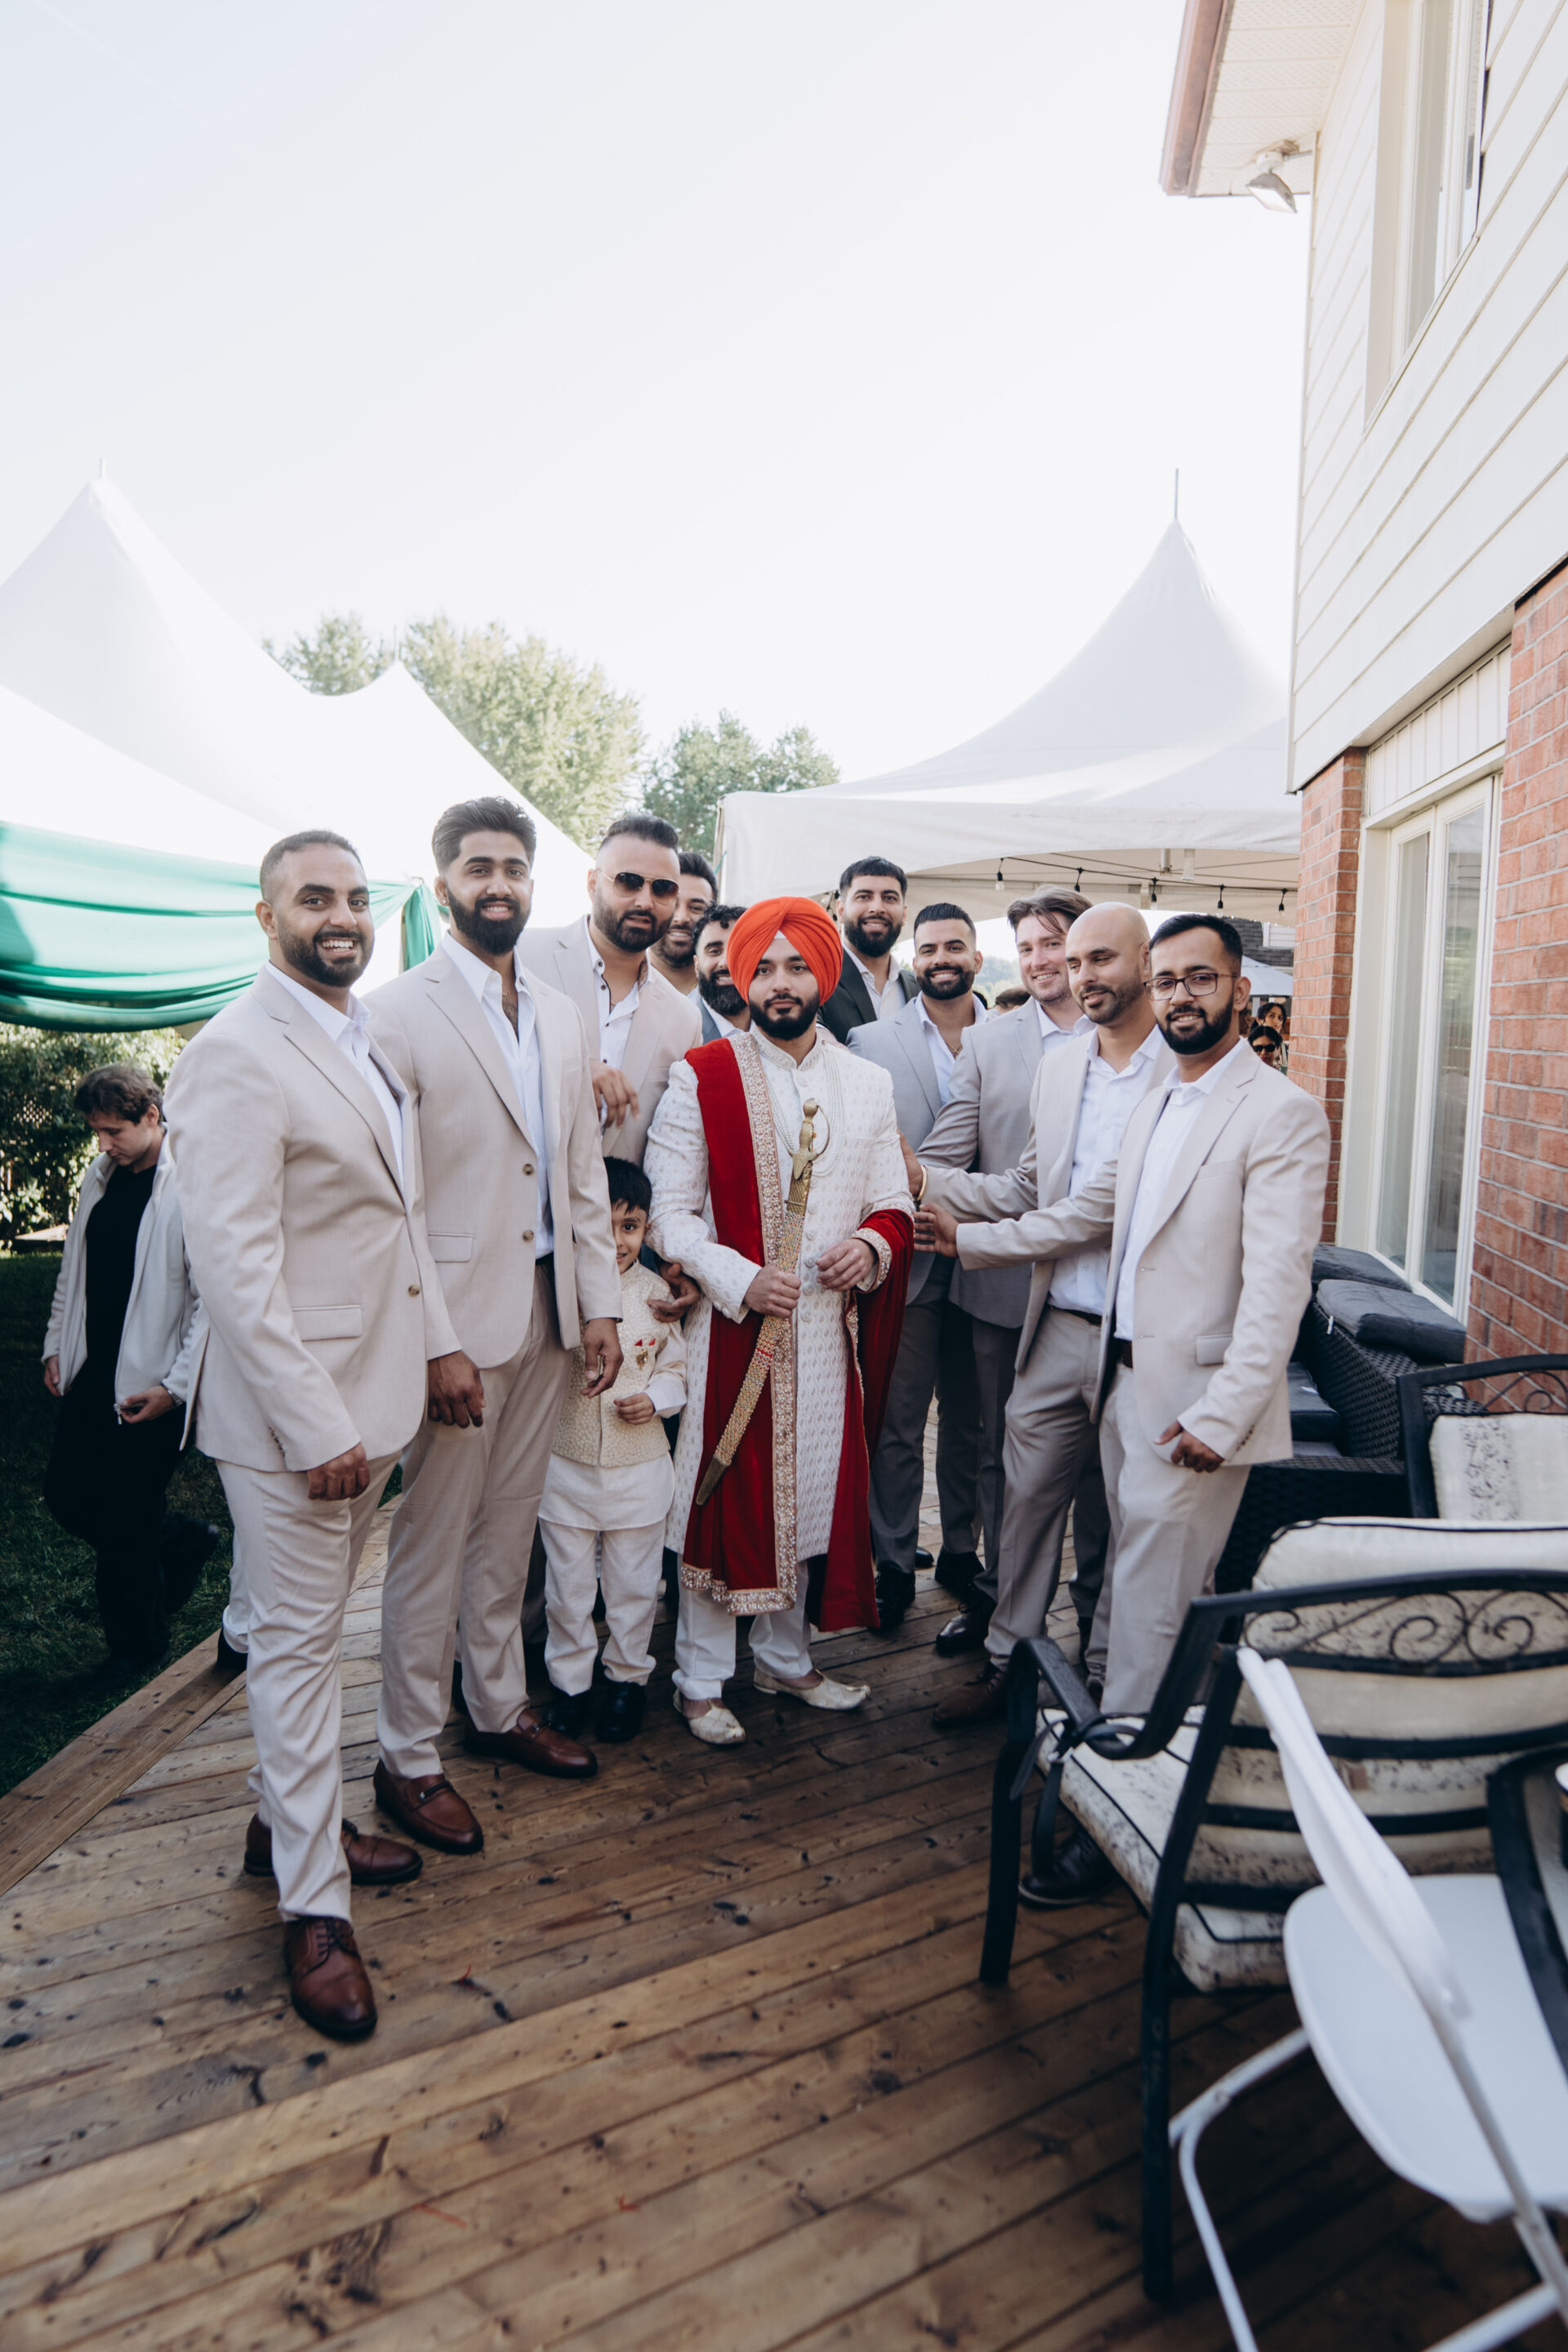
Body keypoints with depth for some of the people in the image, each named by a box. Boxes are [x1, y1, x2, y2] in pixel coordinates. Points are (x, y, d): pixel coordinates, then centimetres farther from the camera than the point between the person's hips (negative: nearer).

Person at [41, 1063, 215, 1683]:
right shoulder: (99, 1176, 7)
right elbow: (73, 1268, 17)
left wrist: (174, 1387, -17)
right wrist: (57, 1347, 13)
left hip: (148, 1387, -7)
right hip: (90, 1376, 7)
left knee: (126, 1522, 2)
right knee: (66, 1495, 12)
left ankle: (137, 1647, 24)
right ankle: (180, 1541, 34)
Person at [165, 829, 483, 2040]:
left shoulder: (371, 1039, 9)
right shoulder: (237, 1055, -18)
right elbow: (235, 1265, -22)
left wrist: (439, 1340, 11)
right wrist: (314, 1426, -21)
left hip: (376, 1386, 8)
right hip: (295, 1405, -8)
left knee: (317, 1623, 21)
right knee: (301, 1639, 5)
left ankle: (290, 1817, 40)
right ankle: (314, 1907, 20)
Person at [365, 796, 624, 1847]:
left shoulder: (563, 1015, 11)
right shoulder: (398, 1012, -9)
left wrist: (600, 1303, 9)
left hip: (548, 1310, 6)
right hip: (455, 1314, -6)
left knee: (509, 1527, 18)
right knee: (432, 1542, 5)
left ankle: (499, 1708, 35)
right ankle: (409, 1757, 22)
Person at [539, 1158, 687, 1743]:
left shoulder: (656, 1293, -3)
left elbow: (675, 1366, 5)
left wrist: (655, 1398, -14)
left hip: (639, 1464, 1)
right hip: (566, 1460, 0)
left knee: (633, 1584, 13)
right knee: (567, 1584, 12)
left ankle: (627, 1677, 33)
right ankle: (571, 1680, 31)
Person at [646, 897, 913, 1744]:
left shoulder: (867, 1084, 9)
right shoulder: (700, 1078, -4)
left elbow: (893, 1202, 13)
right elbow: (670, 1209, -7)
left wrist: (872, 1245, -9)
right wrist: (742, 1281, -18)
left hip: (829, 1326, 4)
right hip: (730, 1326, -4)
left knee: (809, 1492, 14)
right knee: (724, 1494, 3)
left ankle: (784, 1657, 34)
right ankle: (701, 1679, 21)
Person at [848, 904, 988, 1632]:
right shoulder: (872, 1042, 2)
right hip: (906, 1263, -1)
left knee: (971, 1421, 14)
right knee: (897, 1422, 5)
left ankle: (962, 1548, 31)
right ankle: (894, 1564, 20)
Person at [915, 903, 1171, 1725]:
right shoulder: (1056, 1069, 11)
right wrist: (926, 1179, 4)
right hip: (1057, 1327, 5)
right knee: (1028, 1496, 12)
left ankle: (1103, 1678, 28)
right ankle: (1008, 1657, 29)